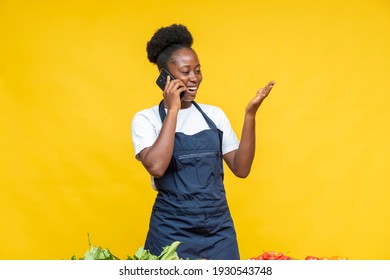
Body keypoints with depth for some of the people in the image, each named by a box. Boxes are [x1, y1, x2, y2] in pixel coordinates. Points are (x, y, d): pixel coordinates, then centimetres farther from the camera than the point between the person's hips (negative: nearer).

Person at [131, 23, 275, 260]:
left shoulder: (215, 114, 8)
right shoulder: (146, 119, -2)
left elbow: (241, 169, 3)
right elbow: (156, 167, -20)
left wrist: (250, 114, -5)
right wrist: (172, 110, -16)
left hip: (219, 230, 3)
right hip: (172, 232, -3)